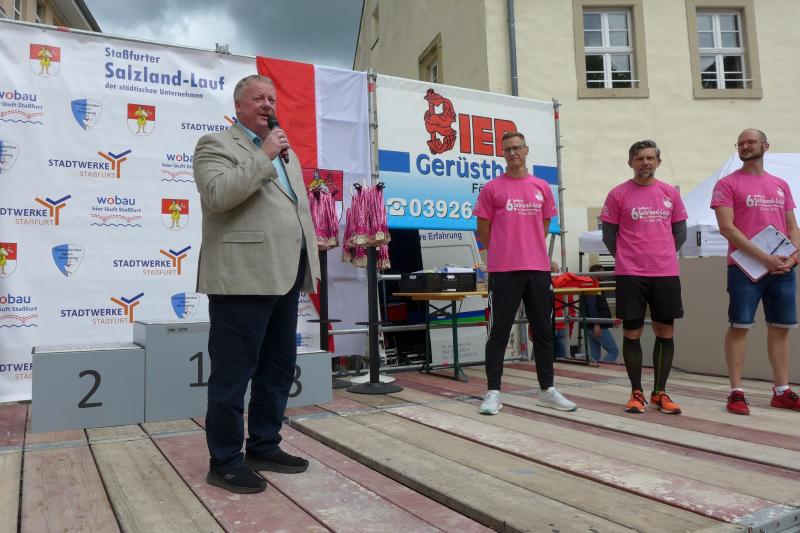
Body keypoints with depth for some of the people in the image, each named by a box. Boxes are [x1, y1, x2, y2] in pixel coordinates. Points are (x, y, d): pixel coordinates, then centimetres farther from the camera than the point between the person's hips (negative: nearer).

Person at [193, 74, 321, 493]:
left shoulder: (286, 153, 22)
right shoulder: (216, 144, -1)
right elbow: (218, 195, -19)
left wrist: (310, 265, 16)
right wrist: (264, 156, -14)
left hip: (283, 277, 8)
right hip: (243, 278, -8)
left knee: (278, 369, 14)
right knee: (233, 373, -1)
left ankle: (265, 447, 28)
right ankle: (225, 461, 12)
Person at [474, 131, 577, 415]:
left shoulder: (542, 187, 11)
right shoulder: (492, 189, 1)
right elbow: (484, 231, 4)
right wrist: (504, 255, 7)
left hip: (538, 269, 4)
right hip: (503, 271, -4)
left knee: (543, 331, 11)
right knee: (499, 333, 0)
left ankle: (547, 390, 23)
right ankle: (493, 393, 8)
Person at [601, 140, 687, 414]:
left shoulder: (670, 193, 9)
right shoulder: (618, 194, 0)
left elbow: (680, 231, 15)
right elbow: (609, 234, 3)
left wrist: (663, 255, 9)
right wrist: (627, 259, 4)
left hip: (666, 273, 3)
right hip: (630, 275, -3)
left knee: (665, 332, 6)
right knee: (632, 333, 2)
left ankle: (659, 393, 18)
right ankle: (636, 392, 15)